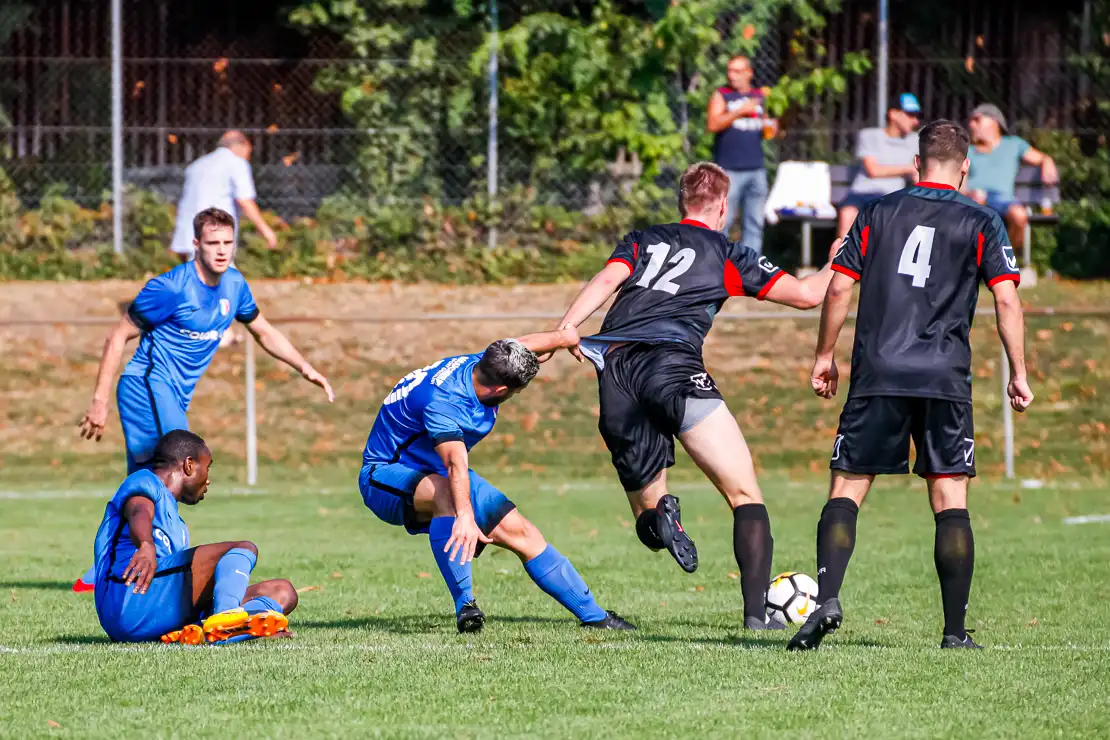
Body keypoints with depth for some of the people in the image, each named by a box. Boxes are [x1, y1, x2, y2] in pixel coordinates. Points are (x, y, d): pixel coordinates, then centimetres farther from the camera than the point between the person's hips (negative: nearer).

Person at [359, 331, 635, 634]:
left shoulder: (482, 364, -10)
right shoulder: (442, 401, -37)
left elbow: (523, 344, 13)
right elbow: (456, 464, -53)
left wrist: (565, 337, 32)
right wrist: (465, 516, -68)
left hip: (438, 473, 9)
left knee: (521, 532, 0)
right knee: (445, 493, -42)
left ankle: (594, 616, 11)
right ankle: (464, 605, -42)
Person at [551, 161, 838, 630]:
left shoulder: (640, 242, 27)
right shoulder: (727, 255, 20)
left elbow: (608, 280, 5)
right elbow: (806, 295, 19)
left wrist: (565, 328, -8)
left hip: (614, 369, 4)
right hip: (671, 362, -4)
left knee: (646, 513, 15)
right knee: (745, 495, 2)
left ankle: (658, 518, -24)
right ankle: (756, 613, -16)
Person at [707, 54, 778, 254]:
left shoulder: (759, 96, 16)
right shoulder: (721, 95, 3)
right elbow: (713, 124, -10)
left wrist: (770, 128, 4)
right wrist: (740, 111, -16)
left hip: (756, 170, 5)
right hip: (730, 170, -5)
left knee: (755, 223, 4)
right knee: (723, 221, -7)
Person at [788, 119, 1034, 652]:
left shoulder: (878, 213, 10)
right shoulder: (982, 224, 5)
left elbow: (839, 288, 7)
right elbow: (1007, 299, -2)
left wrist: (824, 357, 17)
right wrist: (1019, 374, 5)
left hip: (877, 375, 1)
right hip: (946, 379, -1)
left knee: (846, 490, 4)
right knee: (950, 500, 4)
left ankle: (827, 596, -17)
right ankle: (955, 631, 0)